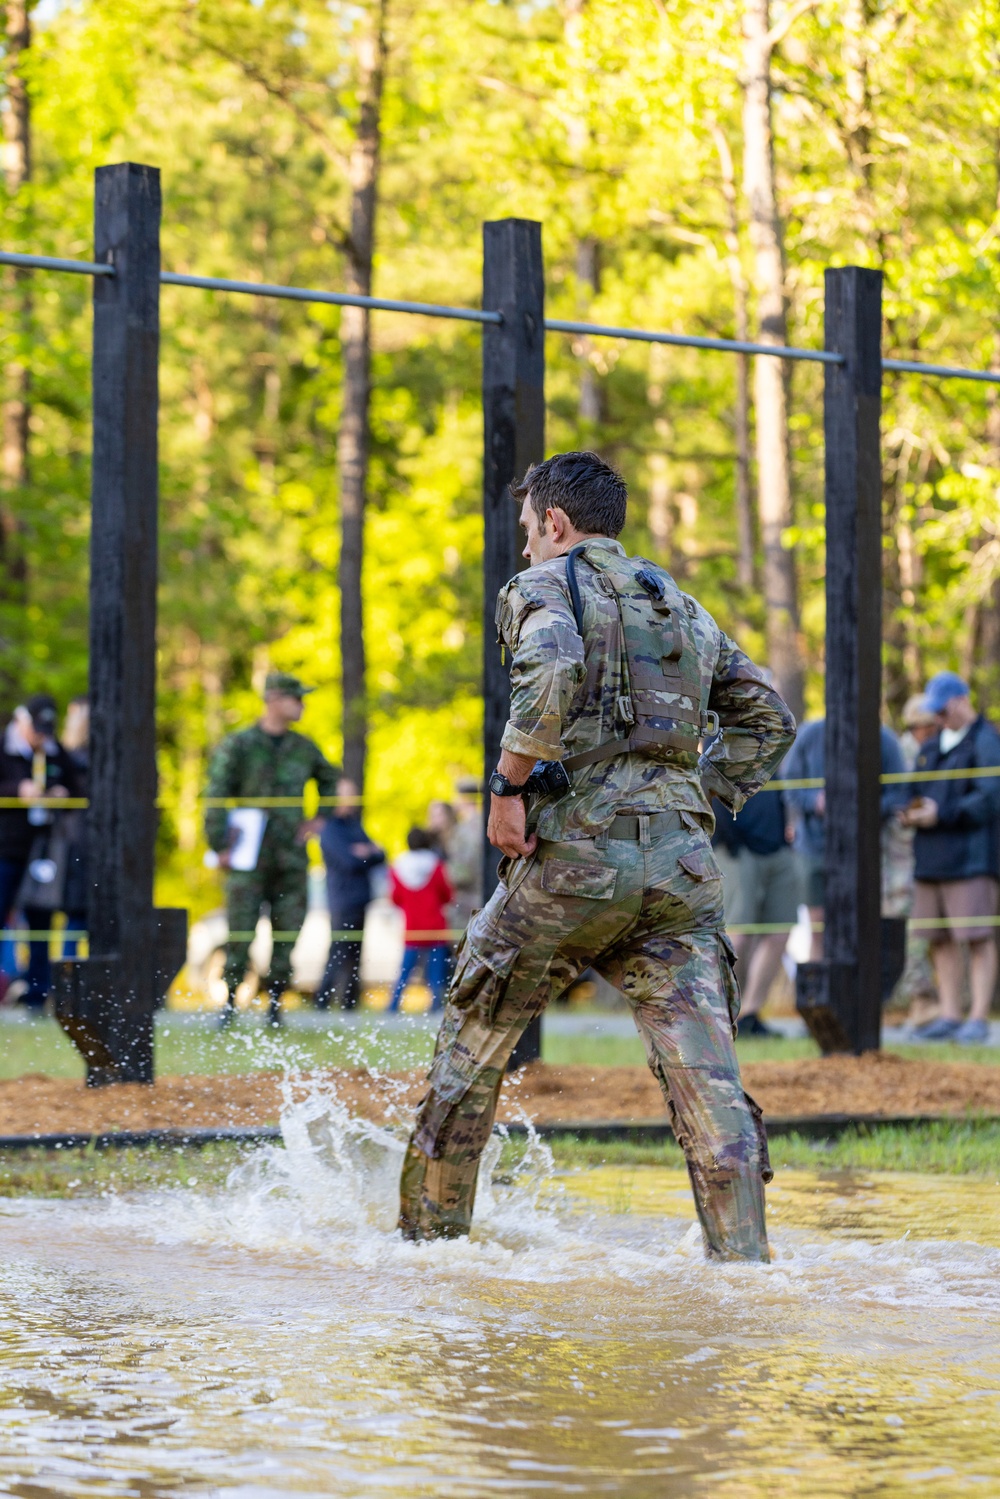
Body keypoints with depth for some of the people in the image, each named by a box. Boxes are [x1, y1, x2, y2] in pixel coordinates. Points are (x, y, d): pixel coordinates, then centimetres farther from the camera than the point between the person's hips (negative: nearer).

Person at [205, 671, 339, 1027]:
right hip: (248, 857, -4)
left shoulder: (304, 748, 10)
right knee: (240, 934, -6)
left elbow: (331, 780, 28)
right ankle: (230, 1003, 4)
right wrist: (220, 846, -9)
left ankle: (275, 1004, 9)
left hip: (290, 855, 4)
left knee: (287, 934, 1)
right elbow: (217, 796, -3)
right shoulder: (238, 745, -2)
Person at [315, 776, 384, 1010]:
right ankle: (321, 1003, -6)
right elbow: (349, 861, -18)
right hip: (344, 902, -9)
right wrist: (369, 854, -1)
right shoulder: (331, 828, -9)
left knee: (354, 957, 9)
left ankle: (349, 1004, 13)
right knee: (340, 956, -10)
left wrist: (367, 852, -9)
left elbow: (380, 856, 13)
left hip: (359, 901, 9)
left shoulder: (355, 826, 18)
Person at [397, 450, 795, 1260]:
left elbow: (555, 671, -19)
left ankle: (430, 1232, 20)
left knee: (472, 1039, 13)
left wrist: (509, 785, -13)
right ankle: (745, 1257, -12)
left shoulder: (544, 585, 4)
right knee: (705, 1068, -2)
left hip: (577, 850, -5)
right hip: (682, 859, 5)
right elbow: (768, 719, 23)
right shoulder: (681, 604, 24)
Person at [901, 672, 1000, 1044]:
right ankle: (950, 1017, 11)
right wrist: (910, 814, 0)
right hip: (931, 857, 8)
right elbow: (917, 795, 24)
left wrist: (940, 814, -19)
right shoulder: (931, 748, 21)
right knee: (940, 940, 6)